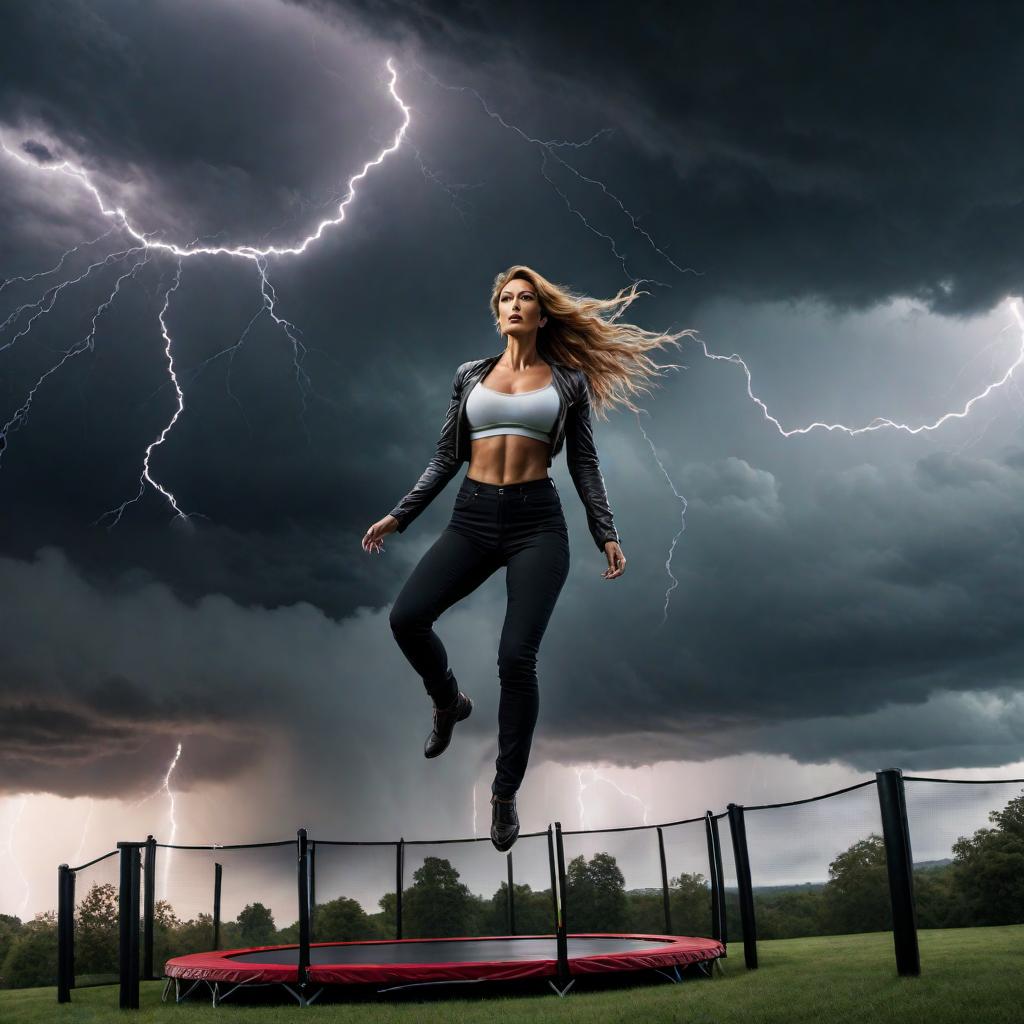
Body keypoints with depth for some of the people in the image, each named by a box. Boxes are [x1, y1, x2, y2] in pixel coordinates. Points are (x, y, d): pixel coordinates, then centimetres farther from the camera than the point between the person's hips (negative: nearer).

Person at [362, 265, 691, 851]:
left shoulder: (568, 379, 10)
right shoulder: (472, 375, 14)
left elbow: (584, 463, 10)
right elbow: (446, 457, 15)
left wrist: (607, 533, 2)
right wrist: (399, 516, 10)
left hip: (538, 522, -2)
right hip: (473, 518, 3)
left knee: (517, 657, -15)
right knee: (407, 617, -18)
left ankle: (506, 794, 4)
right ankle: (449, 702, 15)